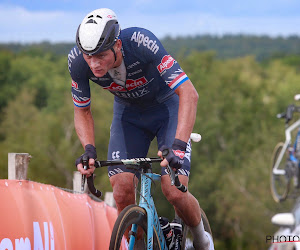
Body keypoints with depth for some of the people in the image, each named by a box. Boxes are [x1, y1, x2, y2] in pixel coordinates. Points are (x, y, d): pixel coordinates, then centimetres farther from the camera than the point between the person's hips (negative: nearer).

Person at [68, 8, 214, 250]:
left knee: (174, 192, -16)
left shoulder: (142, 43, -37)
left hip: (167, 105, -3)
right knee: (122, 192, -17)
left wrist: (178, 145, -47)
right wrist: (89, 149, -25)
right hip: (128, 111, 3)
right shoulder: (78, 61, -25)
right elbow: (82, 111, -8)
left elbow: (188, 93, -37)